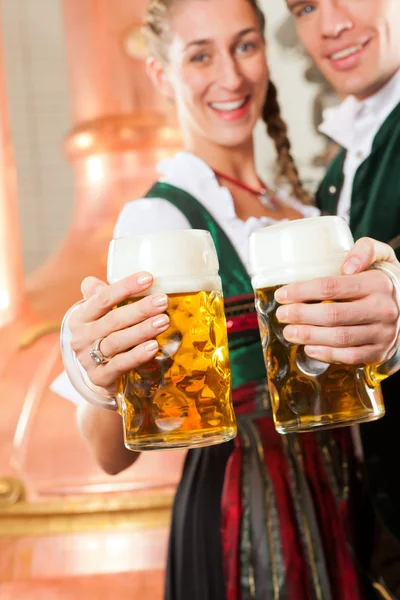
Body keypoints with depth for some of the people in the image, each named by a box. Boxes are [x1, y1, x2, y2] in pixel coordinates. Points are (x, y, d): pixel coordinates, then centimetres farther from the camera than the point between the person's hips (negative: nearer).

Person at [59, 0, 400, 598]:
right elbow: (114, 454, -21)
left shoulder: (296, 204, 7)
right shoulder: (156, 217, -15)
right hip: (242, 519, -7)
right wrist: (104, 384, -44)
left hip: (337, 501, 7)